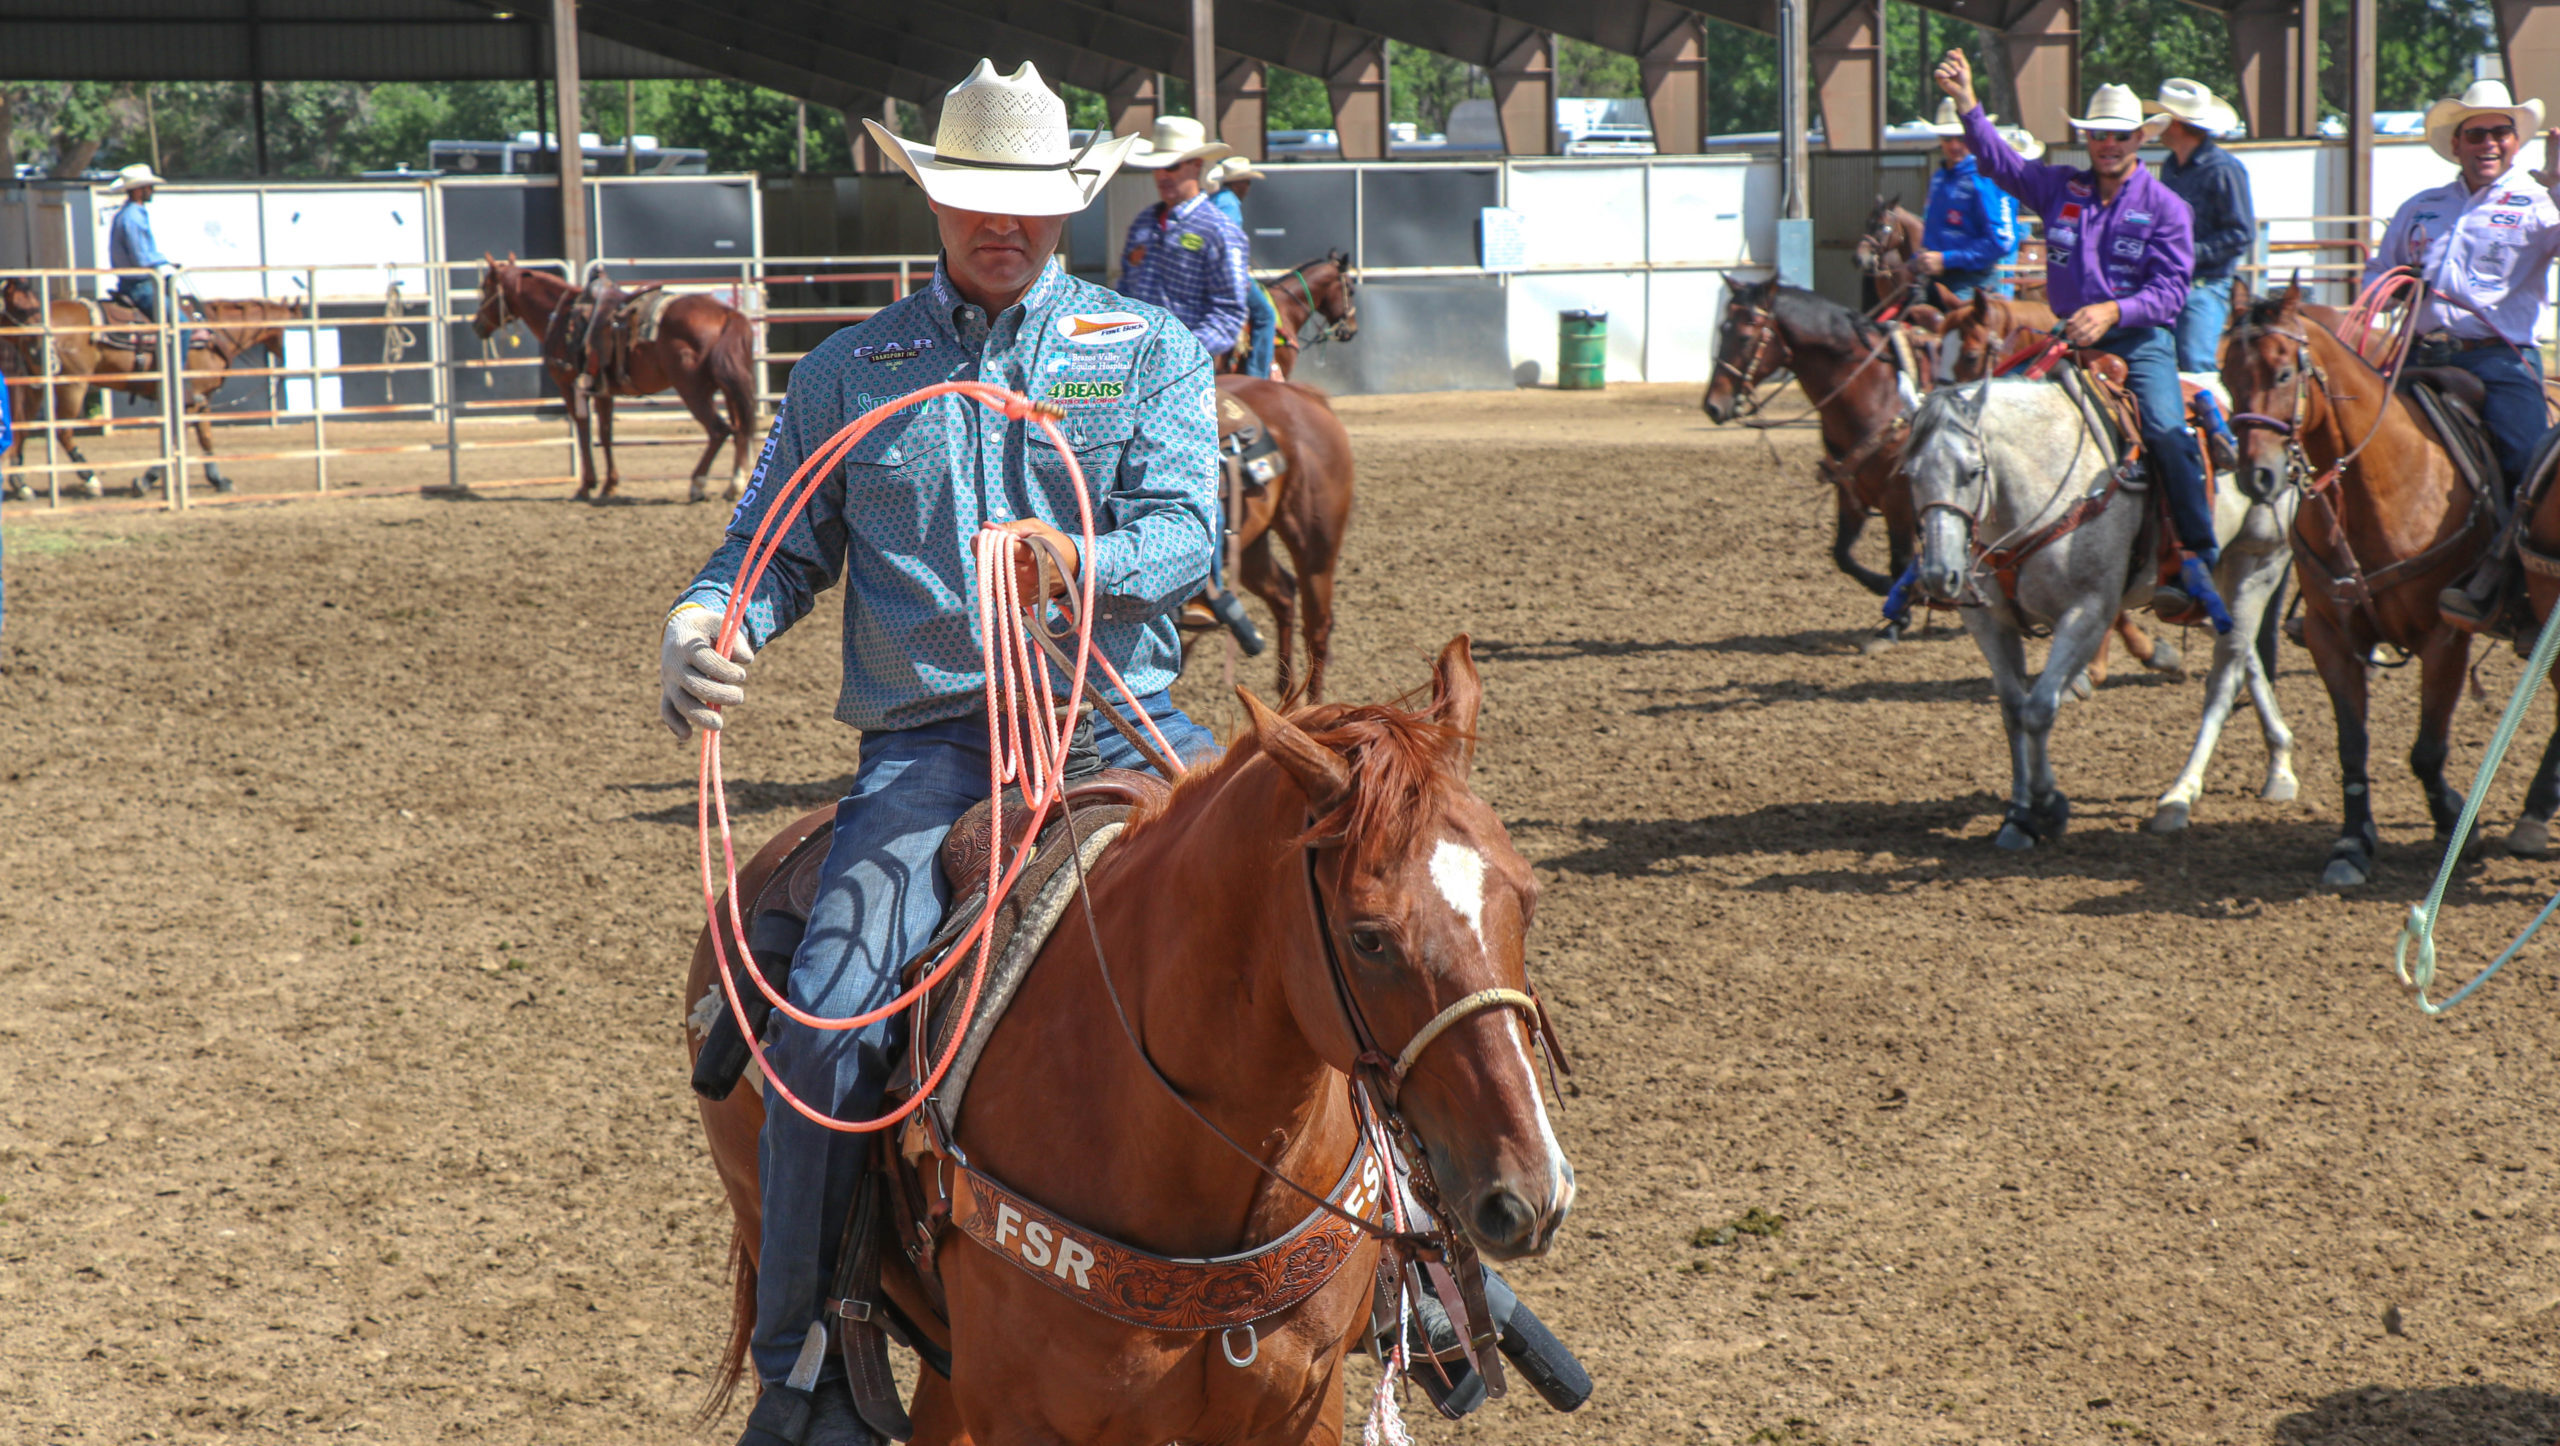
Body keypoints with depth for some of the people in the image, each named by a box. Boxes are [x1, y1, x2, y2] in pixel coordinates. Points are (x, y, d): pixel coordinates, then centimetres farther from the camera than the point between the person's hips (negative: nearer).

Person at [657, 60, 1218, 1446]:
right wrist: (698, 633, -10)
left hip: (1119, 718, 0)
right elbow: (777, 552, 14)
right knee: (829, 1014, -22)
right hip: (930, 743, 0)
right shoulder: (850, 373, 15)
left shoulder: (1151, 350, 12)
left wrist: (1084, 562, -24)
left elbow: (1189, 527, -2)